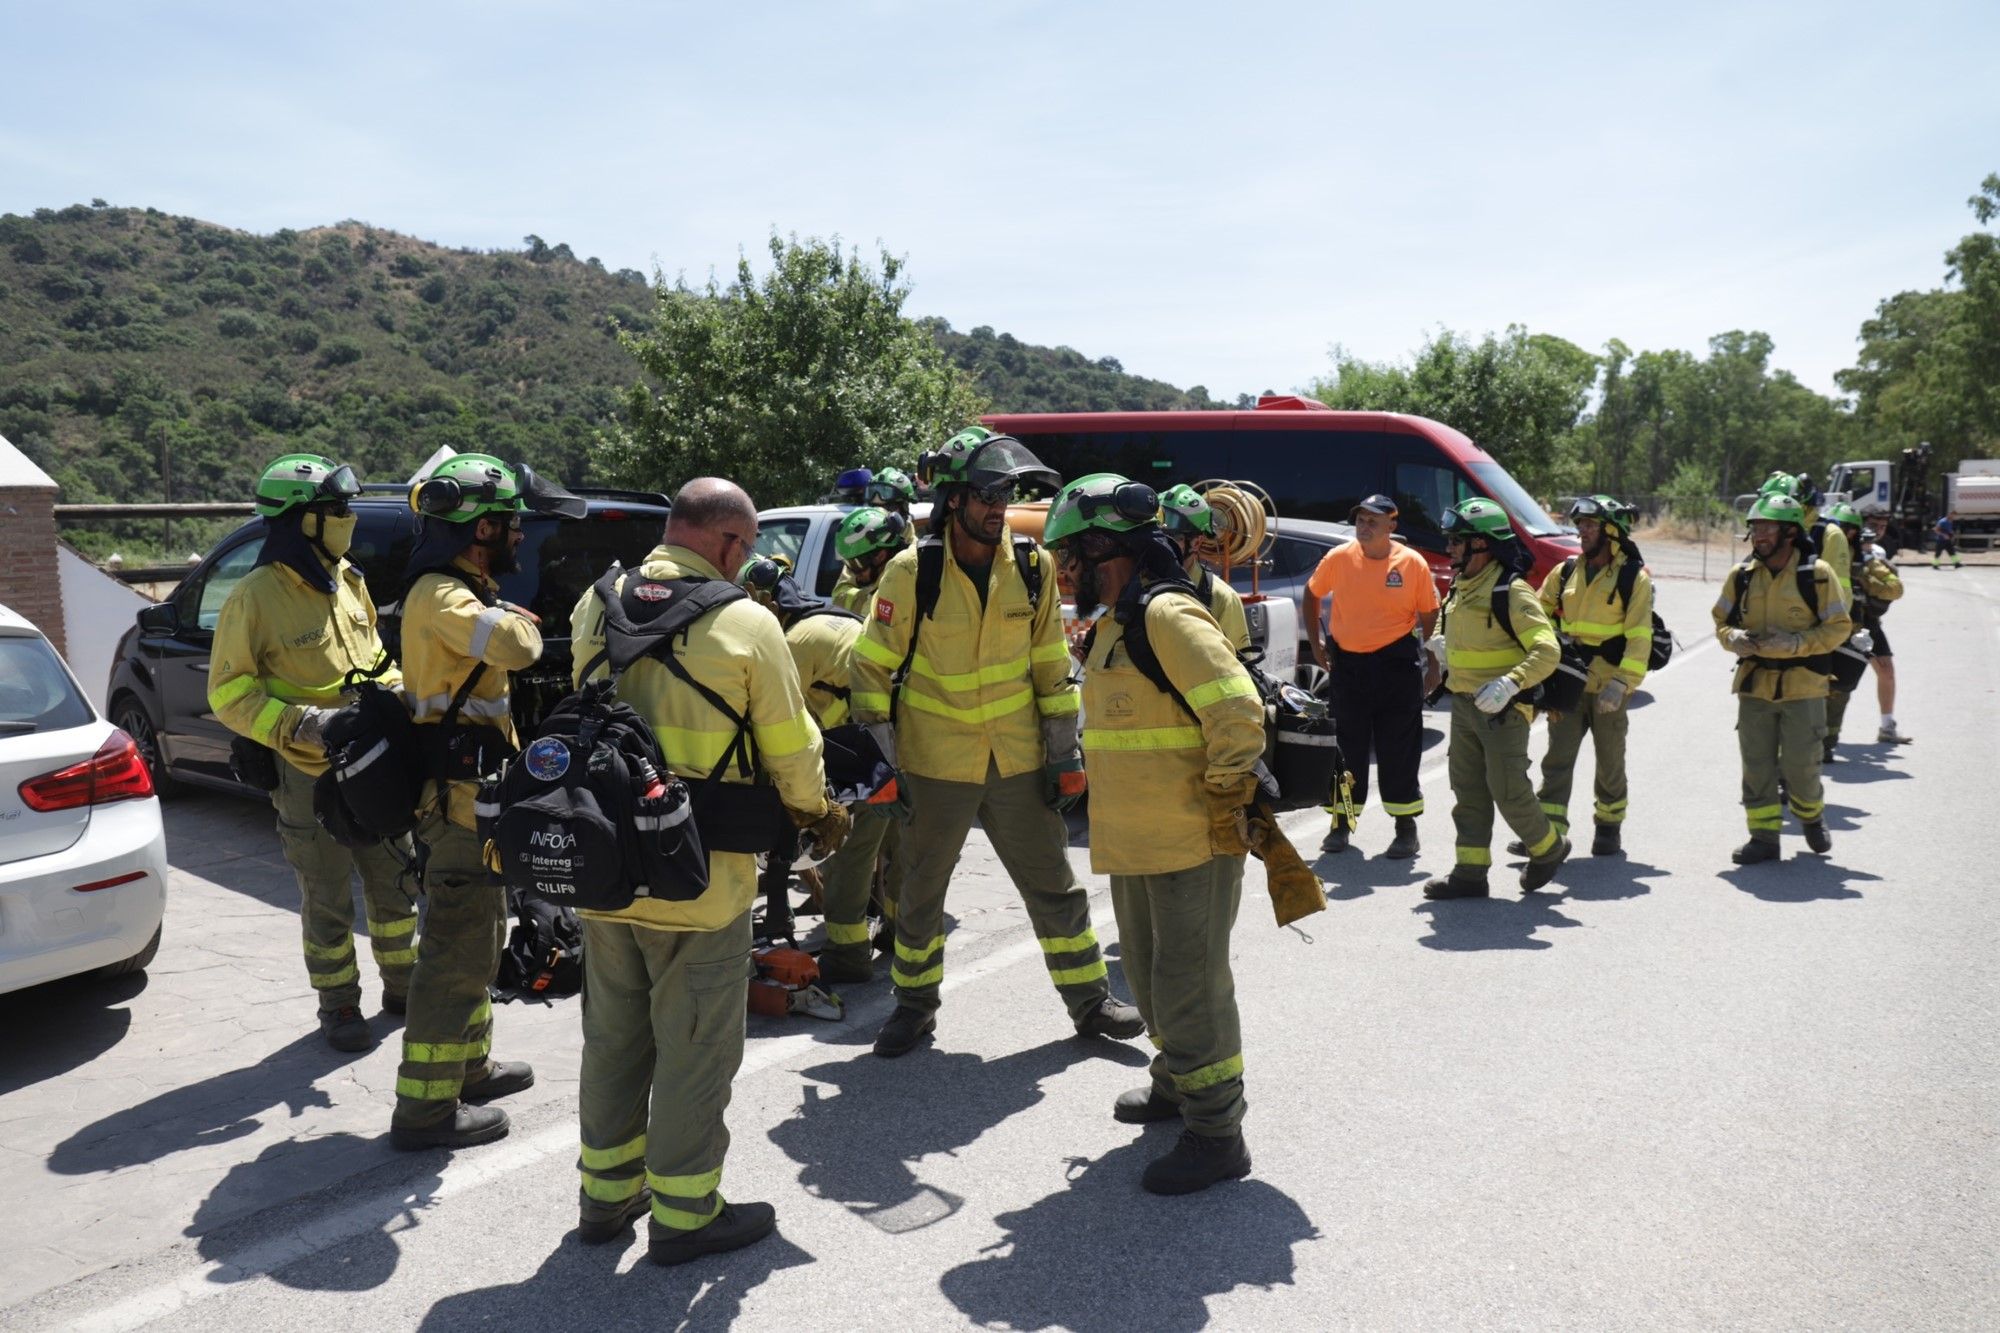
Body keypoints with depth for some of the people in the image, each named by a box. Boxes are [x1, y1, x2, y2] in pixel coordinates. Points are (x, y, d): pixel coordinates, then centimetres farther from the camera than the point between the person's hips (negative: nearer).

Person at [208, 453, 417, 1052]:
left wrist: (394, 691, 1)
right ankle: (338, 1005, 23)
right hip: (311, 775, -6)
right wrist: (298, 724, -23)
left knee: (395, 883, 16)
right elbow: (228, 693, -11)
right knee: (328, 901, 6)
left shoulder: (347, 580, 7)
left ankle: (402, 983, 34)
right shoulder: (255, 597, -13)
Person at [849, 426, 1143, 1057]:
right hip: (934, 762, -2)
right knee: (920, 890, 13)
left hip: (1018, 760, 2)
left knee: (1055, 885, 10)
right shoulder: (911, 571, -13)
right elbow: (873, 667, -7)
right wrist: (880, 757, -9)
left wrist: (1063, 747, 3)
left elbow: (1051, 665, 4)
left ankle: (1089, 1000, 26)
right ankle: (915, 1003, 32)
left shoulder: (1033, 566, -4)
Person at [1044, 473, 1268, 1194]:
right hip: (1136, 839, 10)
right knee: (1150, 972, 22)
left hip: (1192, 843, -10)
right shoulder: (1116, 622, 13)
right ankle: (1177, 1082, 42)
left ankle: (1216, 1131, 10)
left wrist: (1221, 806, -19)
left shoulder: (1168, 615, -19)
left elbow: (1240, 716, -26)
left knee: (1190, 984, -2)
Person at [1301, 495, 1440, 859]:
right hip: (1347, 662, 2)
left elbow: (1428, 614, 4)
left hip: (1396, 663, -2)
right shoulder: (1338, 558, -2)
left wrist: (1428, 657, 0)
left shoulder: (1413, 563, -5)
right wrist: (1315, 643, 10)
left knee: (1399, 750, 3)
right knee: (1347, 746, 10)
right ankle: (1342, 822, 23)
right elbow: (1312, 595, 14)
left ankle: (1406, 827, 15)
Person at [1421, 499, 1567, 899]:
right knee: (1467, 789, 9)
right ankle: (1469, 871, 15)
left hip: (1502, 710, -8)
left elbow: (1547, 651, -22)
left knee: (1507, 788, -1)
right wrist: (1447, 649, 10)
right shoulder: (1461, 587, 11)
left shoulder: (1512, 592, -16)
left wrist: (1510, 683, -33)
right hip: (1463, 705, 8)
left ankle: (1549, 848, 25)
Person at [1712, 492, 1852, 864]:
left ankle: (1811, 817, 32)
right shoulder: (1742, 575, 4)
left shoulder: (1817, 574, -6)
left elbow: (1838, 627, -5)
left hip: (1802, 684, -3)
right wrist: (1733, 638, -9)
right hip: (1754, 683, 3)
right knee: (1757, 765, 4)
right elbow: (1722, 620, 13)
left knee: (1800, 763, 2)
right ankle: (1764, 837, 14)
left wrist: (1795, 643, -19)